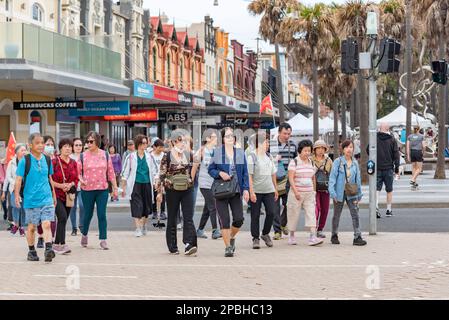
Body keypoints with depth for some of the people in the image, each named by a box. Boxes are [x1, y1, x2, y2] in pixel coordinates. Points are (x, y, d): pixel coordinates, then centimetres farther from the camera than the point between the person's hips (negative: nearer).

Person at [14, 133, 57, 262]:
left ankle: (49, 249, -19)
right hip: (31, 199, -2)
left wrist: (53, 195, 22)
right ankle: (31, 251, 20)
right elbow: (19, 179, -5)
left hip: (47, 199, 2)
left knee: (47, 224, -11)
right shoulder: (25, 160, -5)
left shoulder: (47, 159, 6)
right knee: (31, 227, 8)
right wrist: (17, 195, -14)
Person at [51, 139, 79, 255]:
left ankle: (56, 244, 19)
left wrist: (70, 185, -8)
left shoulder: (73, 163, 9)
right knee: (62, 217, -20)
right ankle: (62, 244, -20)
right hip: (56, 194, -6)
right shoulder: (54, 162, -8)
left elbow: (76, 179, 13)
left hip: (69, 195, 6)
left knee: (63, 220, 9)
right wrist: (61, 185, -17)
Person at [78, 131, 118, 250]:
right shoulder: (83, 156, 0)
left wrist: (115, 188, 8)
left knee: (102, 215, -4)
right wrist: (81, 180, -18)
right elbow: (77, 172, 3)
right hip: (87, 190, 0)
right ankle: (84, 235, 32)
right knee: (88, 214, 9)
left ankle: (103, 240, -1)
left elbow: (111, 172, 8)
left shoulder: (105, 155, 4)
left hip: (102, 190, 0)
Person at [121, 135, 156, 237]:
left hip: (147, 184, 3)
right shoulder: (131, 157, -1)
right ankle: (138, 228, -10)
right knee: (137, 206, -10)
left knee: (146, 207, 9)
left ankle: (143, 226, 29)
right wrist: (123, 187, 0)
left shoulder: (149, 156, 7)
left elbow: (153, 171, 13)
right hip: (135, 184, -3)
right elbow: (125, 173, 2)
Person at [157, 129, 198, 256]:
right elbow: (162, 174, -3)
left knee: (188, 217, -10)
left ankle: (189, 245, -17)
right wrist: (159, 192, -5)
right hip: (172, 190, -2)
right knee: (172, 219, 7)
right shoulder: (167, 156, -4)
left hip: (187, 190, 2)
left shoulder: (189, 155, 7)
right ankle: (172, 247, 16)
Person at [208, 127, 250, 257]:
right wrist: (220, 173, -15)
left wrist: (246, 189, 0)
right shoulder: (217, 152, 1)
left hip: (236, 191, 2)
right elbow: (210, 169, 5)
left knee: (239, 219, -3)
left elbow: (245, 172, 8)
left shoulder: (240, 153, 8)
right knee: (224, 220, -4)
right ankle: (228, 247, 6)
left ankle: (232, 237, 27)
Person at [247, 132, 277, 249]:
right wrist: (251, 192, -16)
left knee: (271, 212, -4)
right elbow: (249, 176, -11)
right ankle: (256, 238, 10)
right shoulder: (252, 157, -7)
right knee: (255, 215, 1)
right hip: (256, 191, -5)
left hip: (269, 190, 5)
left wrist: (275, 189, 17)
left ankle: (265, 234, 17)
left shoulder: (269, 156, 12)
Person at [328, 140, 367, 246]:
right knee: (337, 215, 10)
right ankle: (334, 236, 25)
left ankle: (357, 237, -9)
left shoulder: (355, 163, 5)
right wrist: (332, 192, -16)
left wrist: (359, 194, 11)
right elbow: (332, 177, -8)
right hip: (340, 192, -2)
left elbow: (358, 179, 11)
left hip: (352, 193, 3)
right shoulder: (338, 162, -6)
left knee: (355, 214, -7)